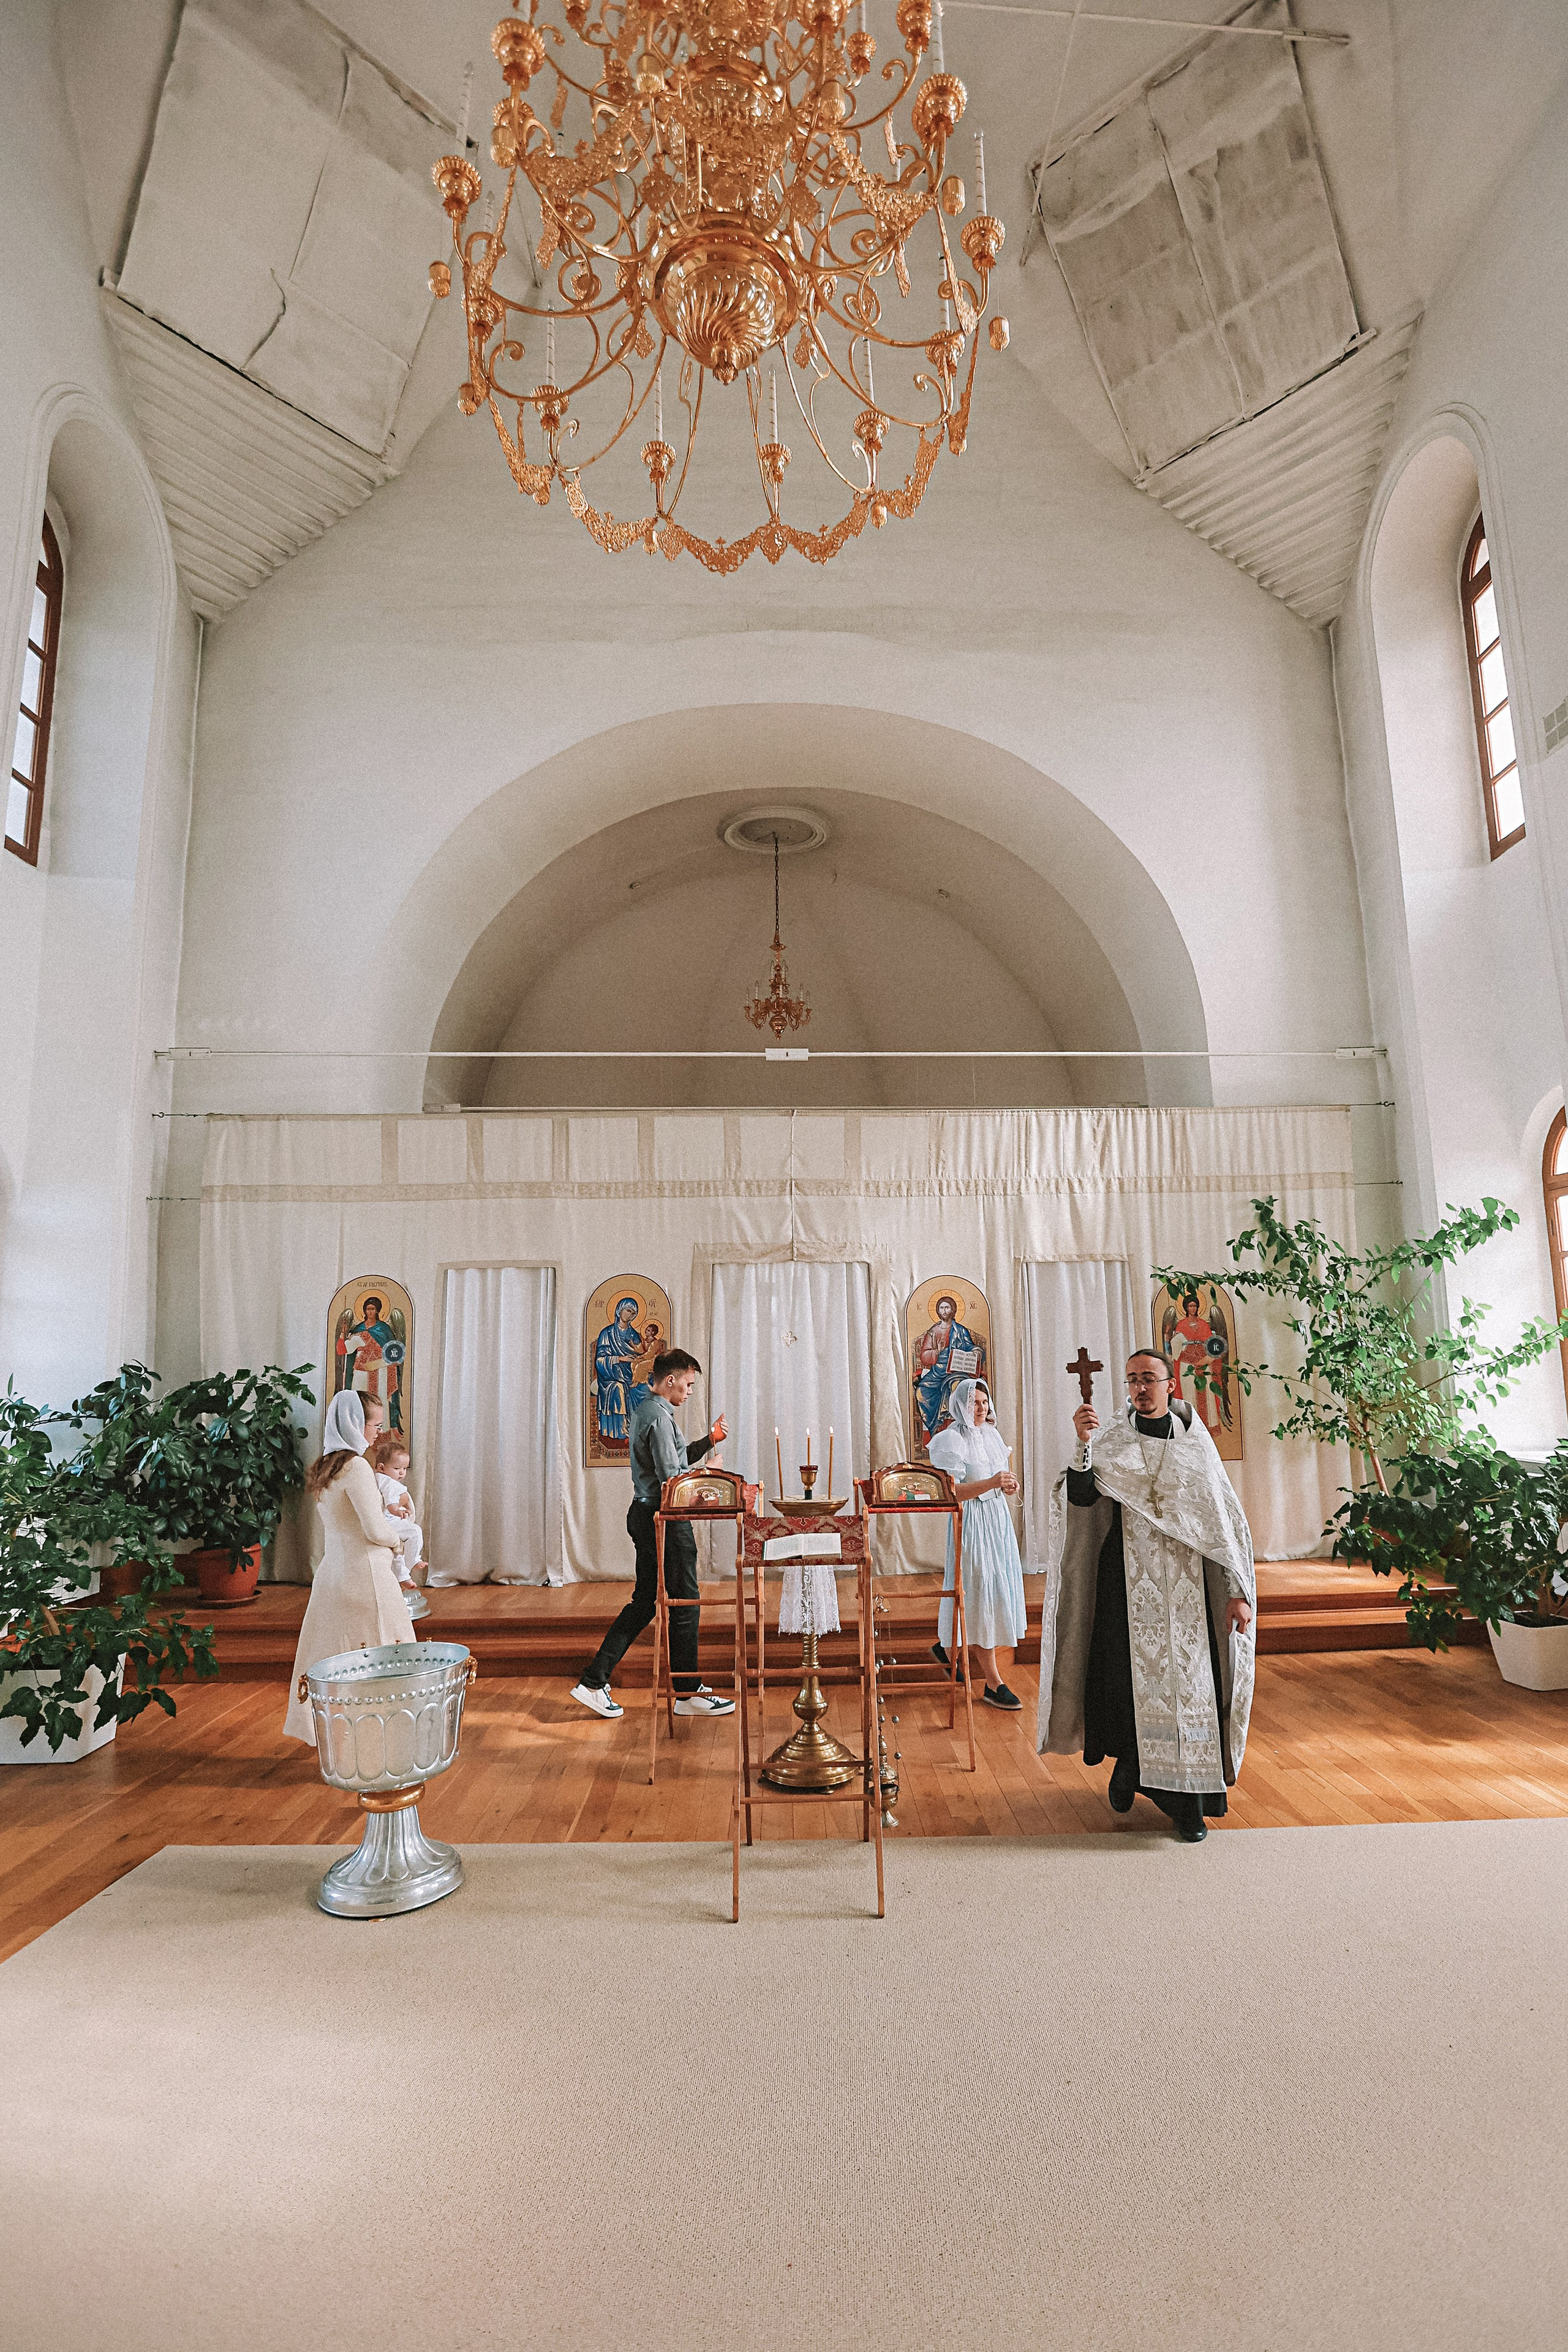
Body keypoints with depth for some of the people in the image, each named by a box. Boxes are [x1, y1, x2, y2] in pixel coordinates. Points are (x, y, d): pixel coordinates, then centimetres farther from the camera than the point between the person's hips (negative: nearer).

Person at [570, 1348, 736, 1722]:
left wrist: (708, 1441, 14)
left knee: (644, 1602, 14)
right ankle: (688, 1693, 13)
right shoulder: (658, 1415, -18)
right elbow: (672, 1477, -22)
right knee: (683, 1603, 2)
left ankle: (594, 1681, 14)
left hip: (645, 1515, 10)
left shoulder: (645, 1409, 15)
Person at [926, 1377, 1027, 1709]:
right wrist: (991, 1482, -28)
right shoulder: (950, 1440, -14)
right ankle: (993, 1684, 3)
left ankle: (946, 1645, 35)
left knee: (997, 1590, 15)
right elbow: (950, 1493, -20)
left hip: (999, 1518, 8)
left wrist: (1009, 1485, -2)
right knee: (981, 1594, -4)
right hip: (972, 1522, -8)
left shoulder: (991, 1433, 9)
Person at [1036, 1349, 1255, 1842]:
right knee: (1131, 1677, 2)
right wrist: (1084, 1445, -31)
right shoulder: (1112, 1444, 1)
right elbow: (1081, 1497, -15)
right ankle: (1130, 1767, 29)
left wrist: (1239, 1591, -3)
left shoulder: (1197, 1445, 4)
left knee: (1190, 1681, 0)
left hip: (1187, 1583, 1)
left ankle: (1188, 1803, 14)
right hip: (1129, 1580, 0)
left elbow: (1227, 1520, 4)